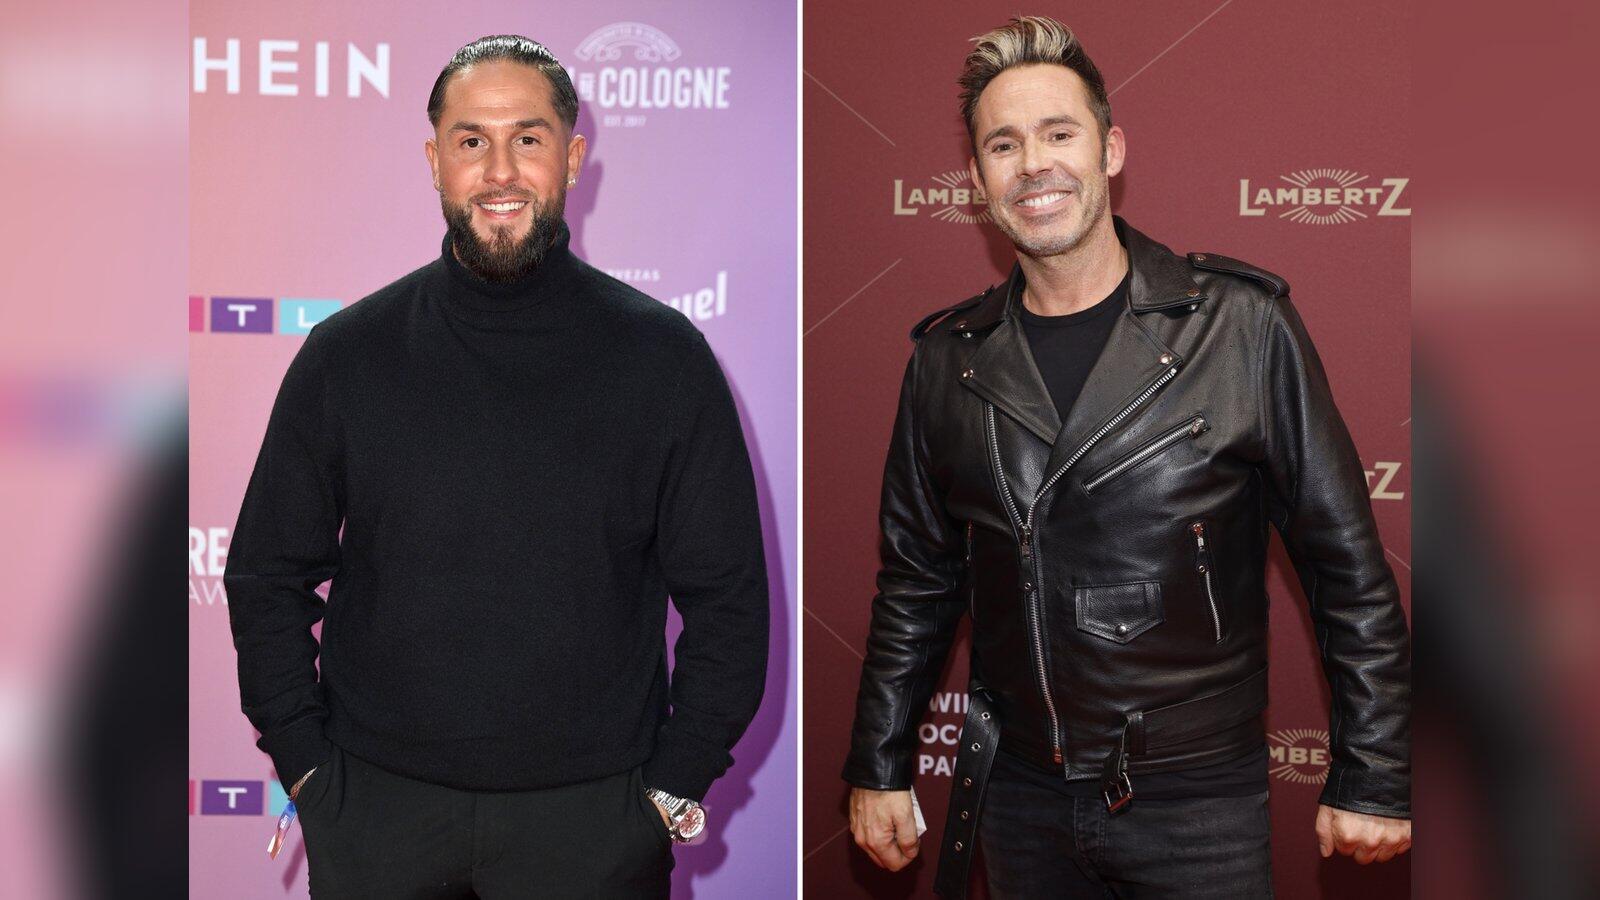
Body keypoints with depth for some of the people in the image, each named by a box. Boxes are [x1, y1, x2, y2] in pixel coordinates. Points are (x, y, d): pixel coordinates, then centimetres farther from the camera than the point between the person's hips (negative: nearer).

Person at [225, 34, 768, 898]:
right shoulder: (346, 353, 2)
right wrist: (306, 763, 1)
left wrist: (677, 781, -3)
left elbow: (726, 594, 1)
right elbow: (268, 578, 8)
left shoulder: (662, 356, -2)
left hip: (591, 815, -1)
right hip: (374, 811, 1)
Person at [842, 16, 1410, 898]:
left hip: (1200, 802, -2)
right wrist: (878, 768, 11)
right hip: (1021, 802, 3)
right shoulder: (948, 359, 2)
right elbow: (914, 585, 11)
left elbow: (1348, 569, -4)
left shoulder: (1244, 327, -8)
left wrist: (1371, 780, -4)